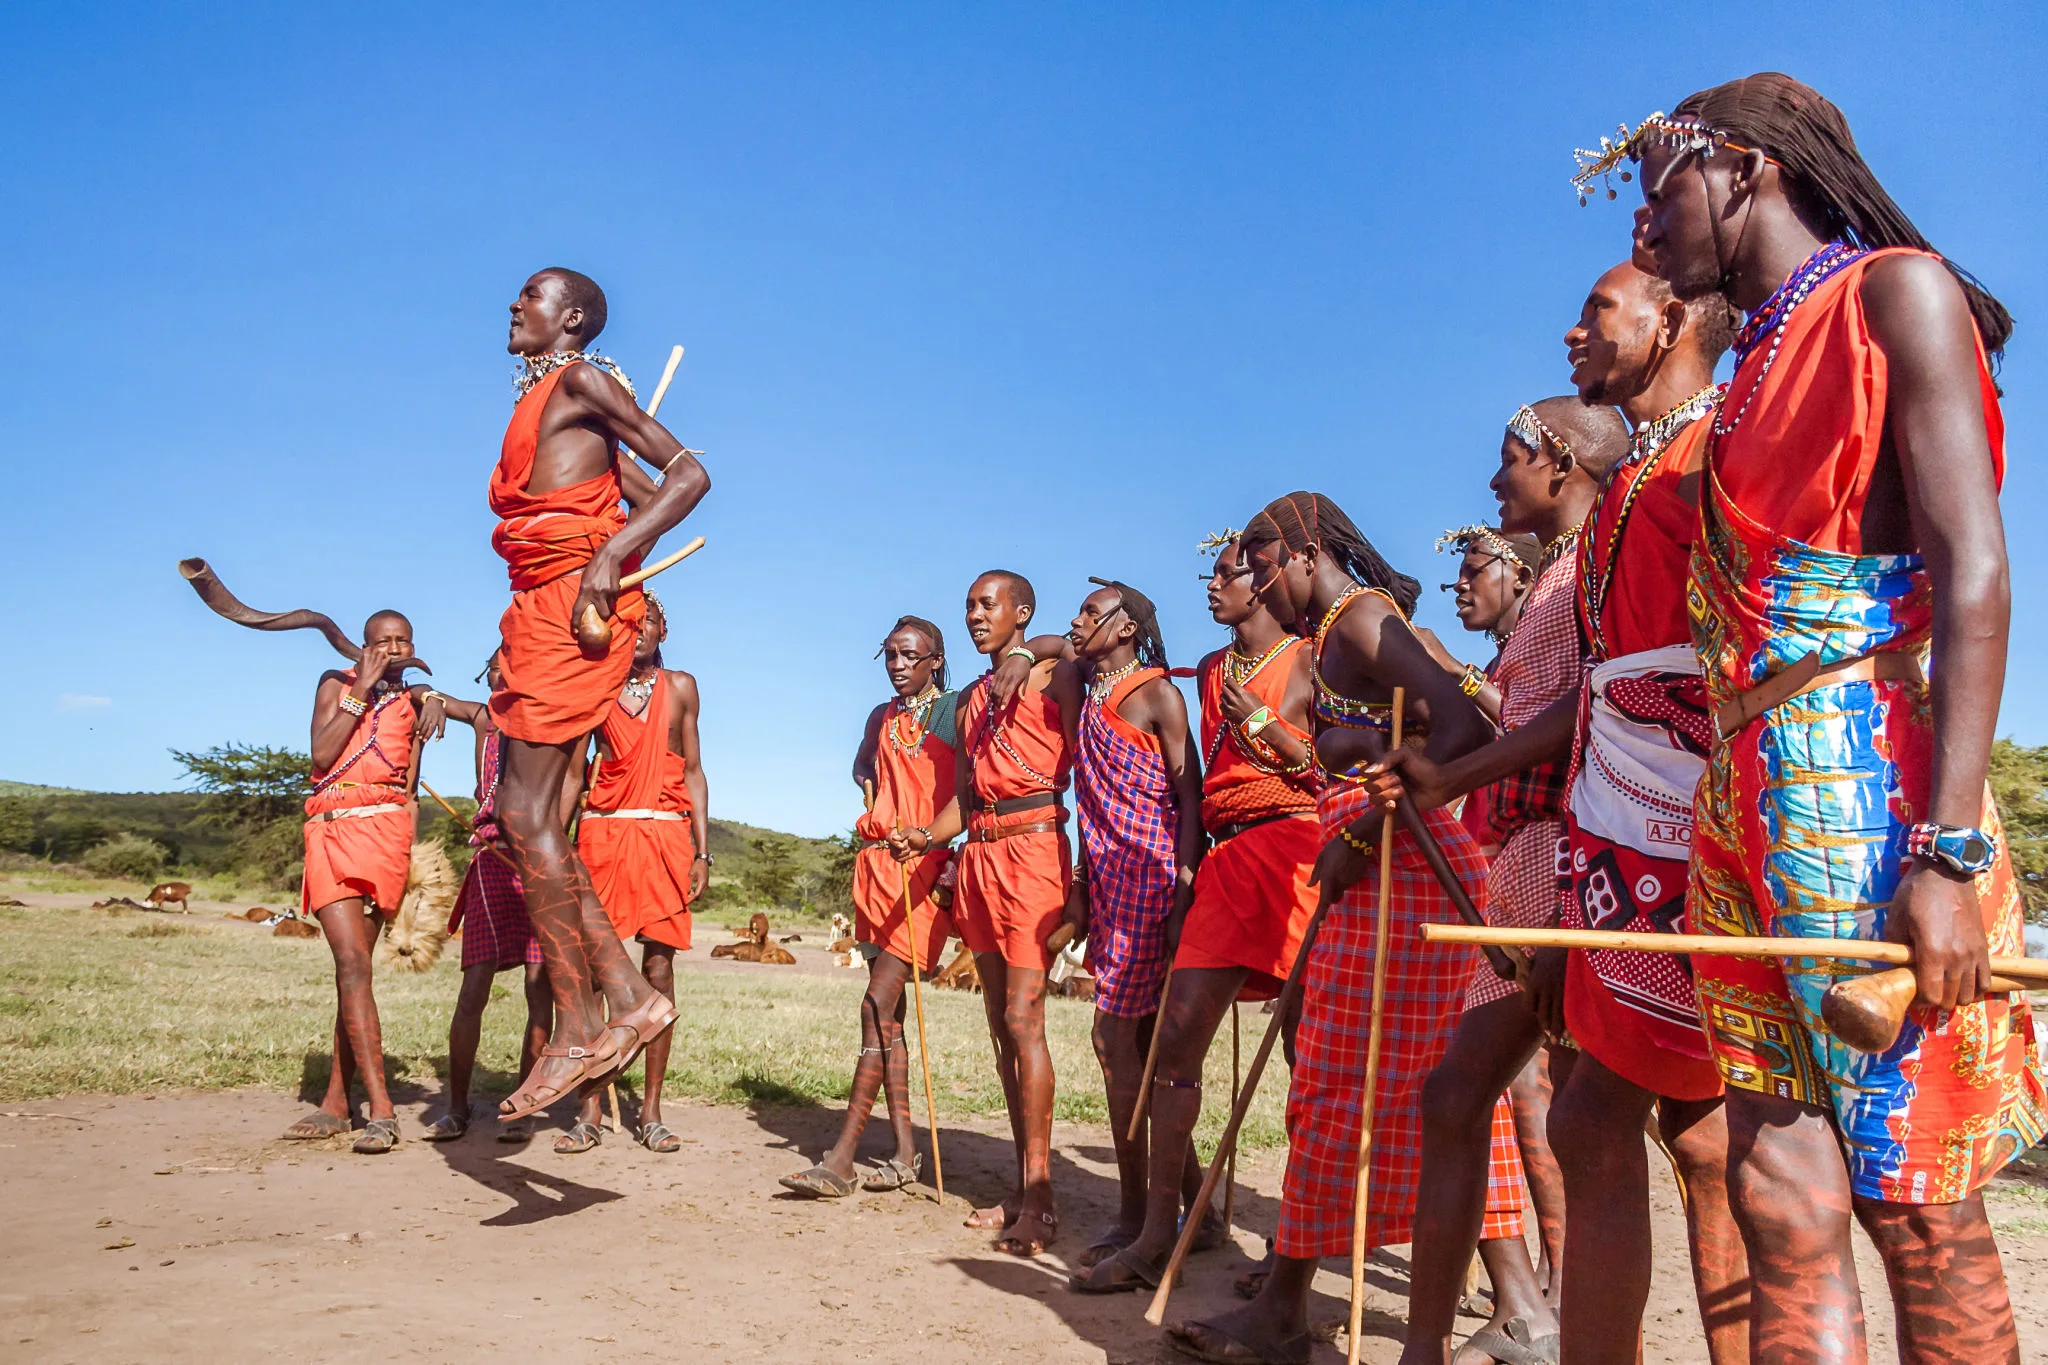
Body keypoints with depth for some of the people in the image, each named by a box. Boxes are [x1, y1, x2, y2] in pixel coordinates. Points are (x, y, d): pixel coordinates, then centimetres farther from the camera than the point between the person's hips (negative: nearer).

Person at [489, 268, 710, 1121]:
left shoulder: (582, 379, -2)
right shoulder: (541, 400, 23)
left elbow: (688, 475, -11)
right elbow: (648, 497, 24)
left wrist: (608, 560, -19)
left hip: (573, 607, -10)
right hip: (540, 611, 10)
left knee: (526, 813, -11)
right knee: (525, 814, 6)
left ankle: (577, 1030, -6)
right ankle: (629, 996, 8)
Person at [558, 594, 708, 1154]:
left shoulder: (680, 687, 12)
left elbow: (693, 772, 11)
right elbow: (575, 770, 10)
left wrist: (702, 851, 3)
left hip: (667, 836, 0)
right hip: (603, 834, 0)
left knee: (659, 967, -1)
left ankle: (651, 1111, 5)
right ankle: (589, 1113, 1)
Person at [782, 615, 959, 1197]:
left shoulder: (959, 712, -1)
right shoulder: (882, 718, 18)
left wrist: (956, 862, -17)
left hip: (928, 869, -7)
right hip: (878, 863, 7)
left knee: (878, 1004, -14)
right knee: (887, 1010, 5)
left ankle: (842, 1158, -14)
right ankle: (905, 1152, 10)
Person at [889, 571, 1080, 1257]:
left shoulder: (1054, 674, 2)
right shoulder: (971, 697, 21)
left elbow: (1085, 767, -2)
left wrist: (1084, 877, -10)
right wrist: (927, 836, 1)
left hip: (1033, 846, -7)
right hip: (980, 855, 7)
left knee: (1022, 1017, -13)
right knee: (1001, 1022, 7)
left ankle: (1039, 1195, -10)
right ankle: (1024, 1188, 13)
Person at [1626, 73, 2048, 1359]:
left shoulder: (1897, 291, 0)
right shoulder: (1756, 361, 21)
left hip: (1867, 801, -7)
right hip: (1748, 814, 7)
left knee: (1915, 1207, 1)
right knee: (1784, 1202, 4)